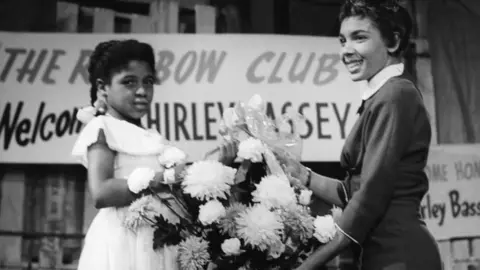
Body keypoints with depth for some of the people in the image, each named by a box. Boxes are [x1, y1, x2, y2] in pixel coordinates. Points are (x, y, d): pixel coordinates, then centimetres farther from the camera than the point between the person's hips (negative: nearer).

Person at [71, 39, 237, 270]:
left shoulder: (151, 138, 21)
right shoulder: (103, 127, -1)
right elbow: (101, 193, -17)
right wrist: (162, 180, -18)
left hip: (161, 246, 7)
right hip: (125, 246, -7)